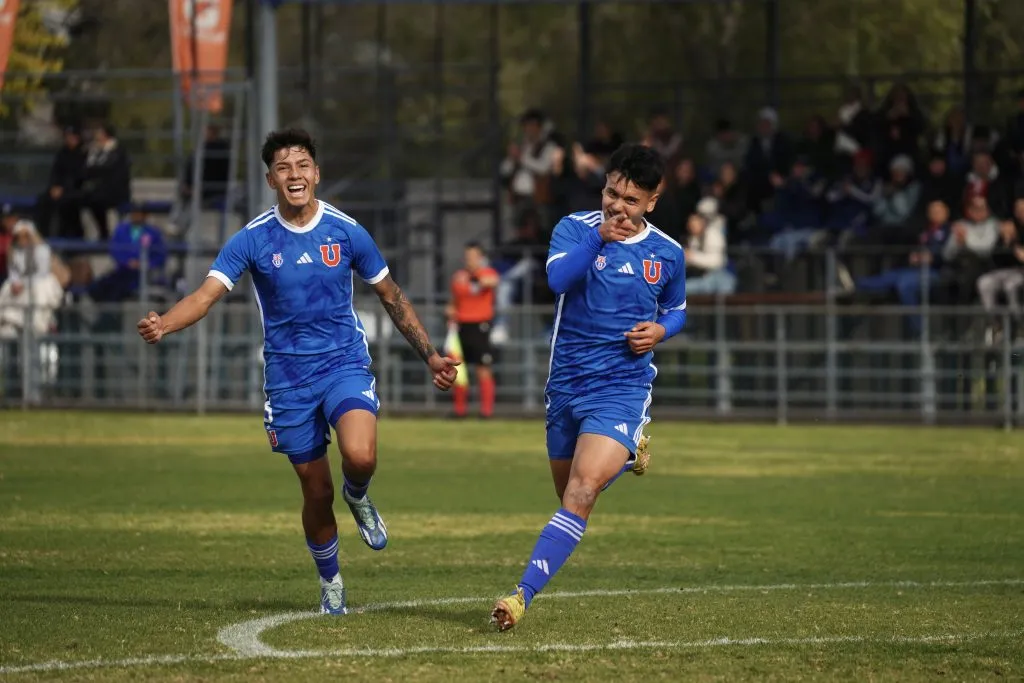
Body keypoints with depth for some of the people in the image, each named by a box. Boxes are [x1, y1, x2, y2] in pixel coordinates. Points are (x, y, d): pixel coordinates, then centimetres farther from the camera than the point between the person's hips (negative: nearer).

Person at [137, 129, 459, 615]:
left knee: (360, 457, -28)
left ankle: (357, 498, 9)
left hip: (345, 365, 0)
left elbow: (391, 297, 10)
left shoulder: (346, 232, -2)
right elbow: (207, 294, -16)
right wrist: (163, 325, -36)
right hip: (288, 375, 0)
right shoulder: (253, 239, -6)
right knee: (316, 493, 4)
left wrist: (429, 356, 10)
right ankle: (330, 582, 29)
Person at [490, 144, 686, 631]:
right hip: (567, 383, 2)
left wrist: (661, 330, -3)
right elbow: (557, 278, -24)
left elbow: (676, 311, 20)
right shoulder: (576, 228, -4)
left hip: (622, 386, -2)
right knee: (570, 495, 18)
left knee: (580, 494, -21)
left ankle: (524, 594, -23)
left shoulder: (667, 253, 3)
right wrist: (598, 238, -38)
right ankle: (629, 452, 50)